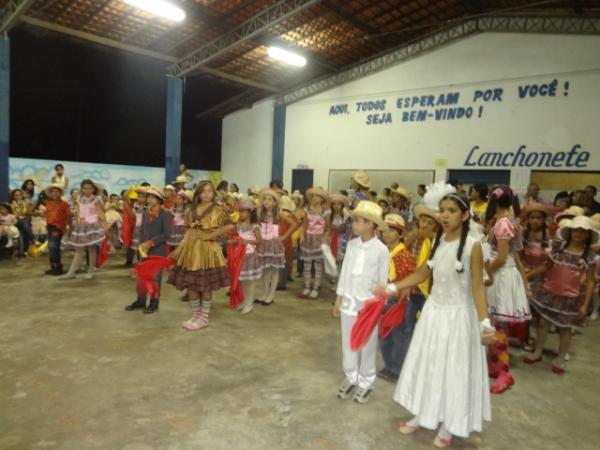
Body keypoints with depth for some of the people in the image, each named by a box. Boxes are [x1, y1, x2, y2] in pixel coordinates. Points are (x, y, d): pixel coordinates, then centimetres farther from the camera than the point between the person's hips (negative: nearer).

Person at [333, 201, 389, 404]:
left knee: (367, 345, 9)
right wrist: (338, 300, 9)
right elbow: (344, 273, 7)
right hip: (349, 301, 4)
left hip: (368, 303, -4)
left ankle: (365, 383, 26)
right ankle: (351, 379, 31)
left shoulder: (381, 249, -12)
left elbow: (382, 281, -6)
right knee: (348, 343, 13)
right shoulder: (351, 245, 0)